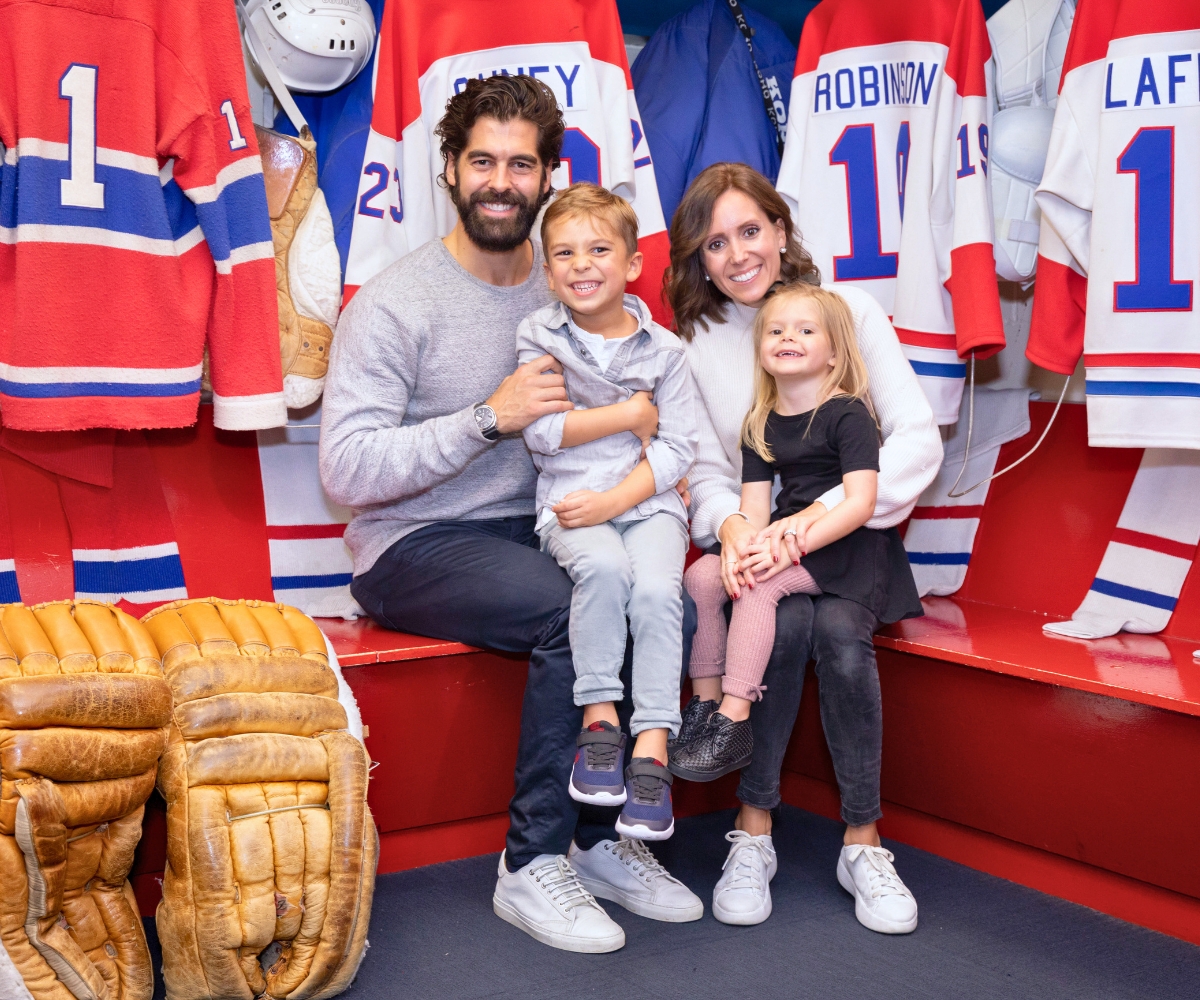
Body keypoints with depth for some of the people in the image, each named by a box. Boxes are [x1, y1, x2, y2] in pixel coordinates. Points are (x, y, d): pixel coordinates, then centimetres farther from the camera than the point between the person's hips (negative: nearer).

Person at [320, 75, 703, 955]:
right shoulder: (393, 305, -9)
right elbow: (348, 470, -16)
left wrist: (645, 423, -9)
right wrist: (490, 418, -21)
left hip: (534, 531, 6)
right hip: (414, 550, -5)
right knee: (578, 611, -30)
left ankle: (601, 836, -5)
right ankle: (532, 865, -15)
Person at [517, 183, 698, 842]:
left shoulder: (663, 349, 7)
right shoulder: (538, 336, 6)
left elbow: (676, 450, 1)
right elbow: (541, 433, -5)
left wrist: (613, 499, -14)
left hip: (647, 499, 1)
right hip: (568, 500, -1)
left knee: (656, 589, -27)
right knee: (602, 566, -33)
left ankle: (652, 747, -22)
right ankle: (599, 718, -20)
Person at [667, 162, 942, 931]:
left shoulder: (850, 310, -2)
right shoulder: (697, 345, 4)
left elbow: (919, 440, -11)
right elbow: (705, 471, 2)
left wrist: (820, 514, -25)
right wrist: (731, 523, -24)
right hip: (756, 545, 1)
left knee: (839, 632, -30)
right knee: (785, 621, -31)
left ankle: (864, 838, -14)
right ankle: (753, 828, -16)